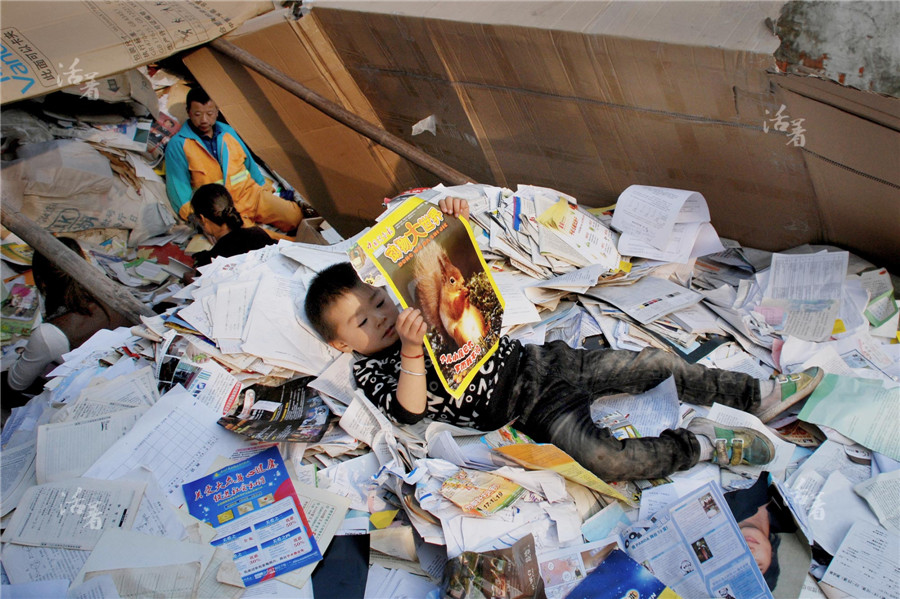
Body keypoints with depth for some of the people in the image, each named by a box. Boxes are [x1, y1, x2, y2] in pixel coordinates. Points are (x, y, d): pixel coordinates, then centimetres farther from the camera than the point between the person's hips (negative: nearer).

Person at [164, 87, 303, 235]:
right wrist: (193, 215, -13)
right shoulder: (178, 145, 0)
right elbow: (178, 188, -2)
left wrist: (265, 188, 22)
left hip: (251, 194, 5)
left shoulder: (228, 132, 15)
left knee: (294, 216, -18)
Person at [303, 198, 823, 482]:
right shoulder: (373, 372, -3)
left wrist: (460, 221, -3)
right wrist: (412, 353, -35)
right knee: (609, 460, -28)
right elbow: (410, 411, -21)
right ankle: (702, 443, -6)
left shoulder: (422, 303, 13)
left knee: (658, 362, 1)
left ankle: (759, 393, 16)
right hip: (526, 409, -6)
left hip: (535, 359, 6)